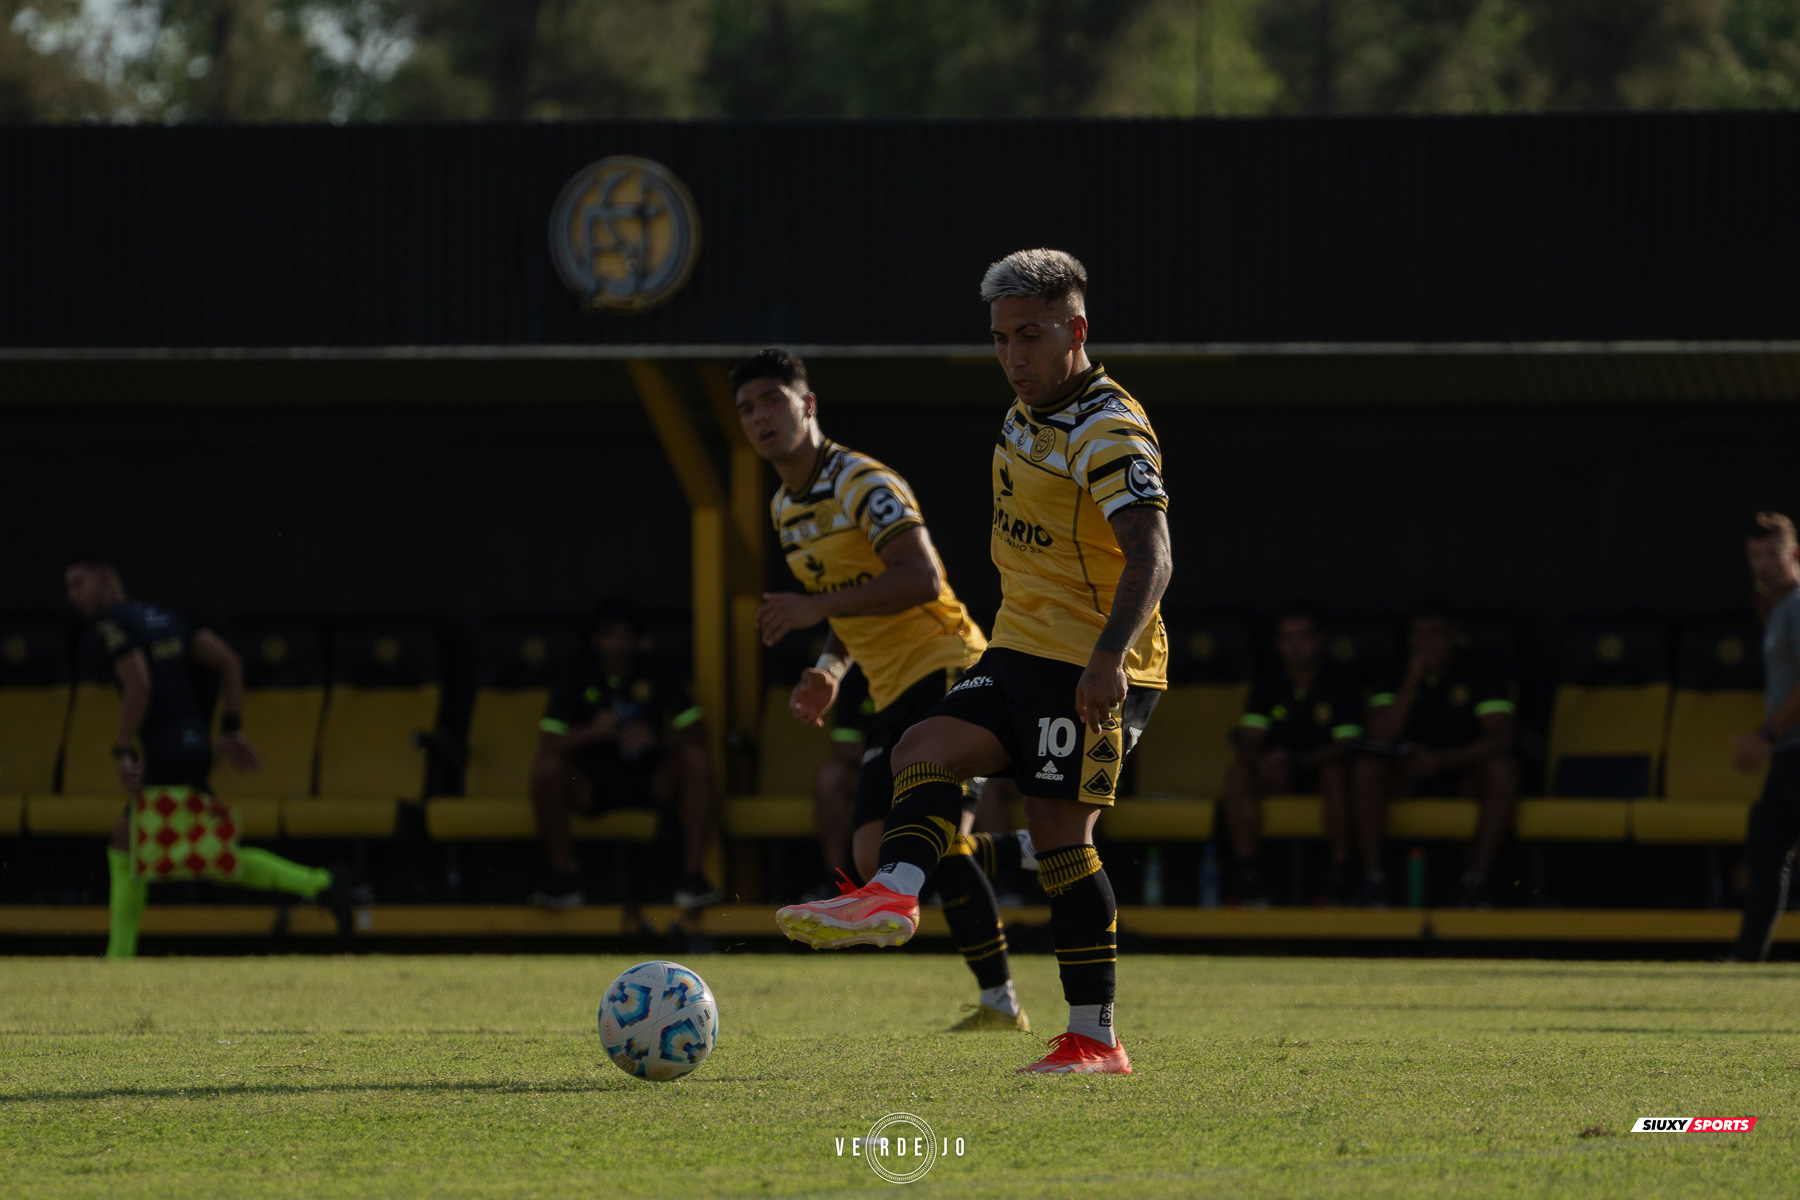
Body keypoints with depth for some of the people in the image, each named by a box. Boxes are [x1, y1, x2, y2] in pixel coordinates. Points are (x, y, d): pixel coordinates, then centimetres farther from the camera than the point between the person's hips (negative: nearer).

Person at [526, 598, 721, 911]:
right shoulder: (577, 674, -7)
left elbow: (695, 732, -13)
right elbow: (548, 743, -15)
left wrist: (656, 738, -32)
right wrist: (591, 732, -33)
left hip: (649, 780, 1)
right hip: (590, 784, -1)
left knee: (696, 759, -26)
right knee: (546, 768, -30)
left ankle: (692, 876, -24)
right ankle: (564, 878, -18)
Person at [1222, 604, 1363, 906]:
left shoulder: (1341, 685, -9)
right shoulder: (1268, 684, 0)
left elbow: (1347, 745, -19)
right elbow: (1248, 740, -8)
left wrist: (1297, 760, -34)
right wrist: (1261, 760, -34)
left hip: (1321, 769, -3)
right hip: (1278, 777, 3)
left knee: (1336, 774, -37)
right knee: (1237, 774, -26)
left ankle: (1340, 874, -31)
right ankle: (1246, 873, -24)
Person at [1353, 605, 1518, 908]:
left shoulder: (1480, 676, -8)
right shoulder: (1394, 676, -3)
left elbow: (1500, 740, -20)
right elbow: (1380, 737, -17)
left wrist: (1442, 760, -32)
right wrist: (1411, 683, -25)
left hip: (1465, 773, -1)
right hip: (1407, 779, 1)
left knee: (1503, 770, -33)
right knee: (1367, 769, -29)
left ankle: (1476, 879, -31)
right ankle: (1373, 880, -27)